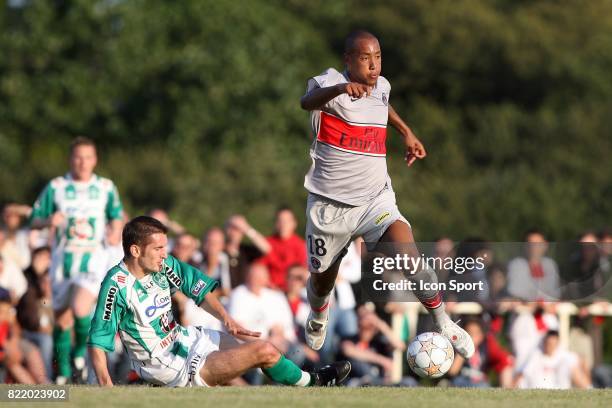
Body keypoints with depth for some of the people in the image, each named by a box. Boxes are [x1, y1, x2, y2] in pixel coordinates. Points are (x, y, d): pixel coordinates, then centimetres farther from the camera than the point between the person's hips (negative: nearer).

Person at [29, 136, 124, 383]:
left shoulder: (106, 187, 4)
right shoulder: (56, 187, 2)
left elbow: (117, 215, 18)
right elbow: (34, 220, 4)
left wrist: (115, 232, -4)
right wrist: (49, 220, -18)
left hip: (94, 258, -2)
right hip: (63, 258, 2)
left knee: (80, 308, -24)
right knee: (62, 318, 5)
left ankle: (80, 353, 3)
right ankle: (62, 373, 21)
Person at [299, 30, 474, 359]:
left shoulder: (381, 86, 3)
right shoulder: (332, 82, -16)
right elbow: (308, 101, -42)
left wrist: (405, 131, 20)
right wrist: (340, 88, -62)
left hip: (375, 201, 3)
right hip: (331, 205, -3)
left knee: (409, 255, -23)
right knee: (322, 279, 15)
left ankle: (443, 323, -6)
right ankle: (318, 317, 51)